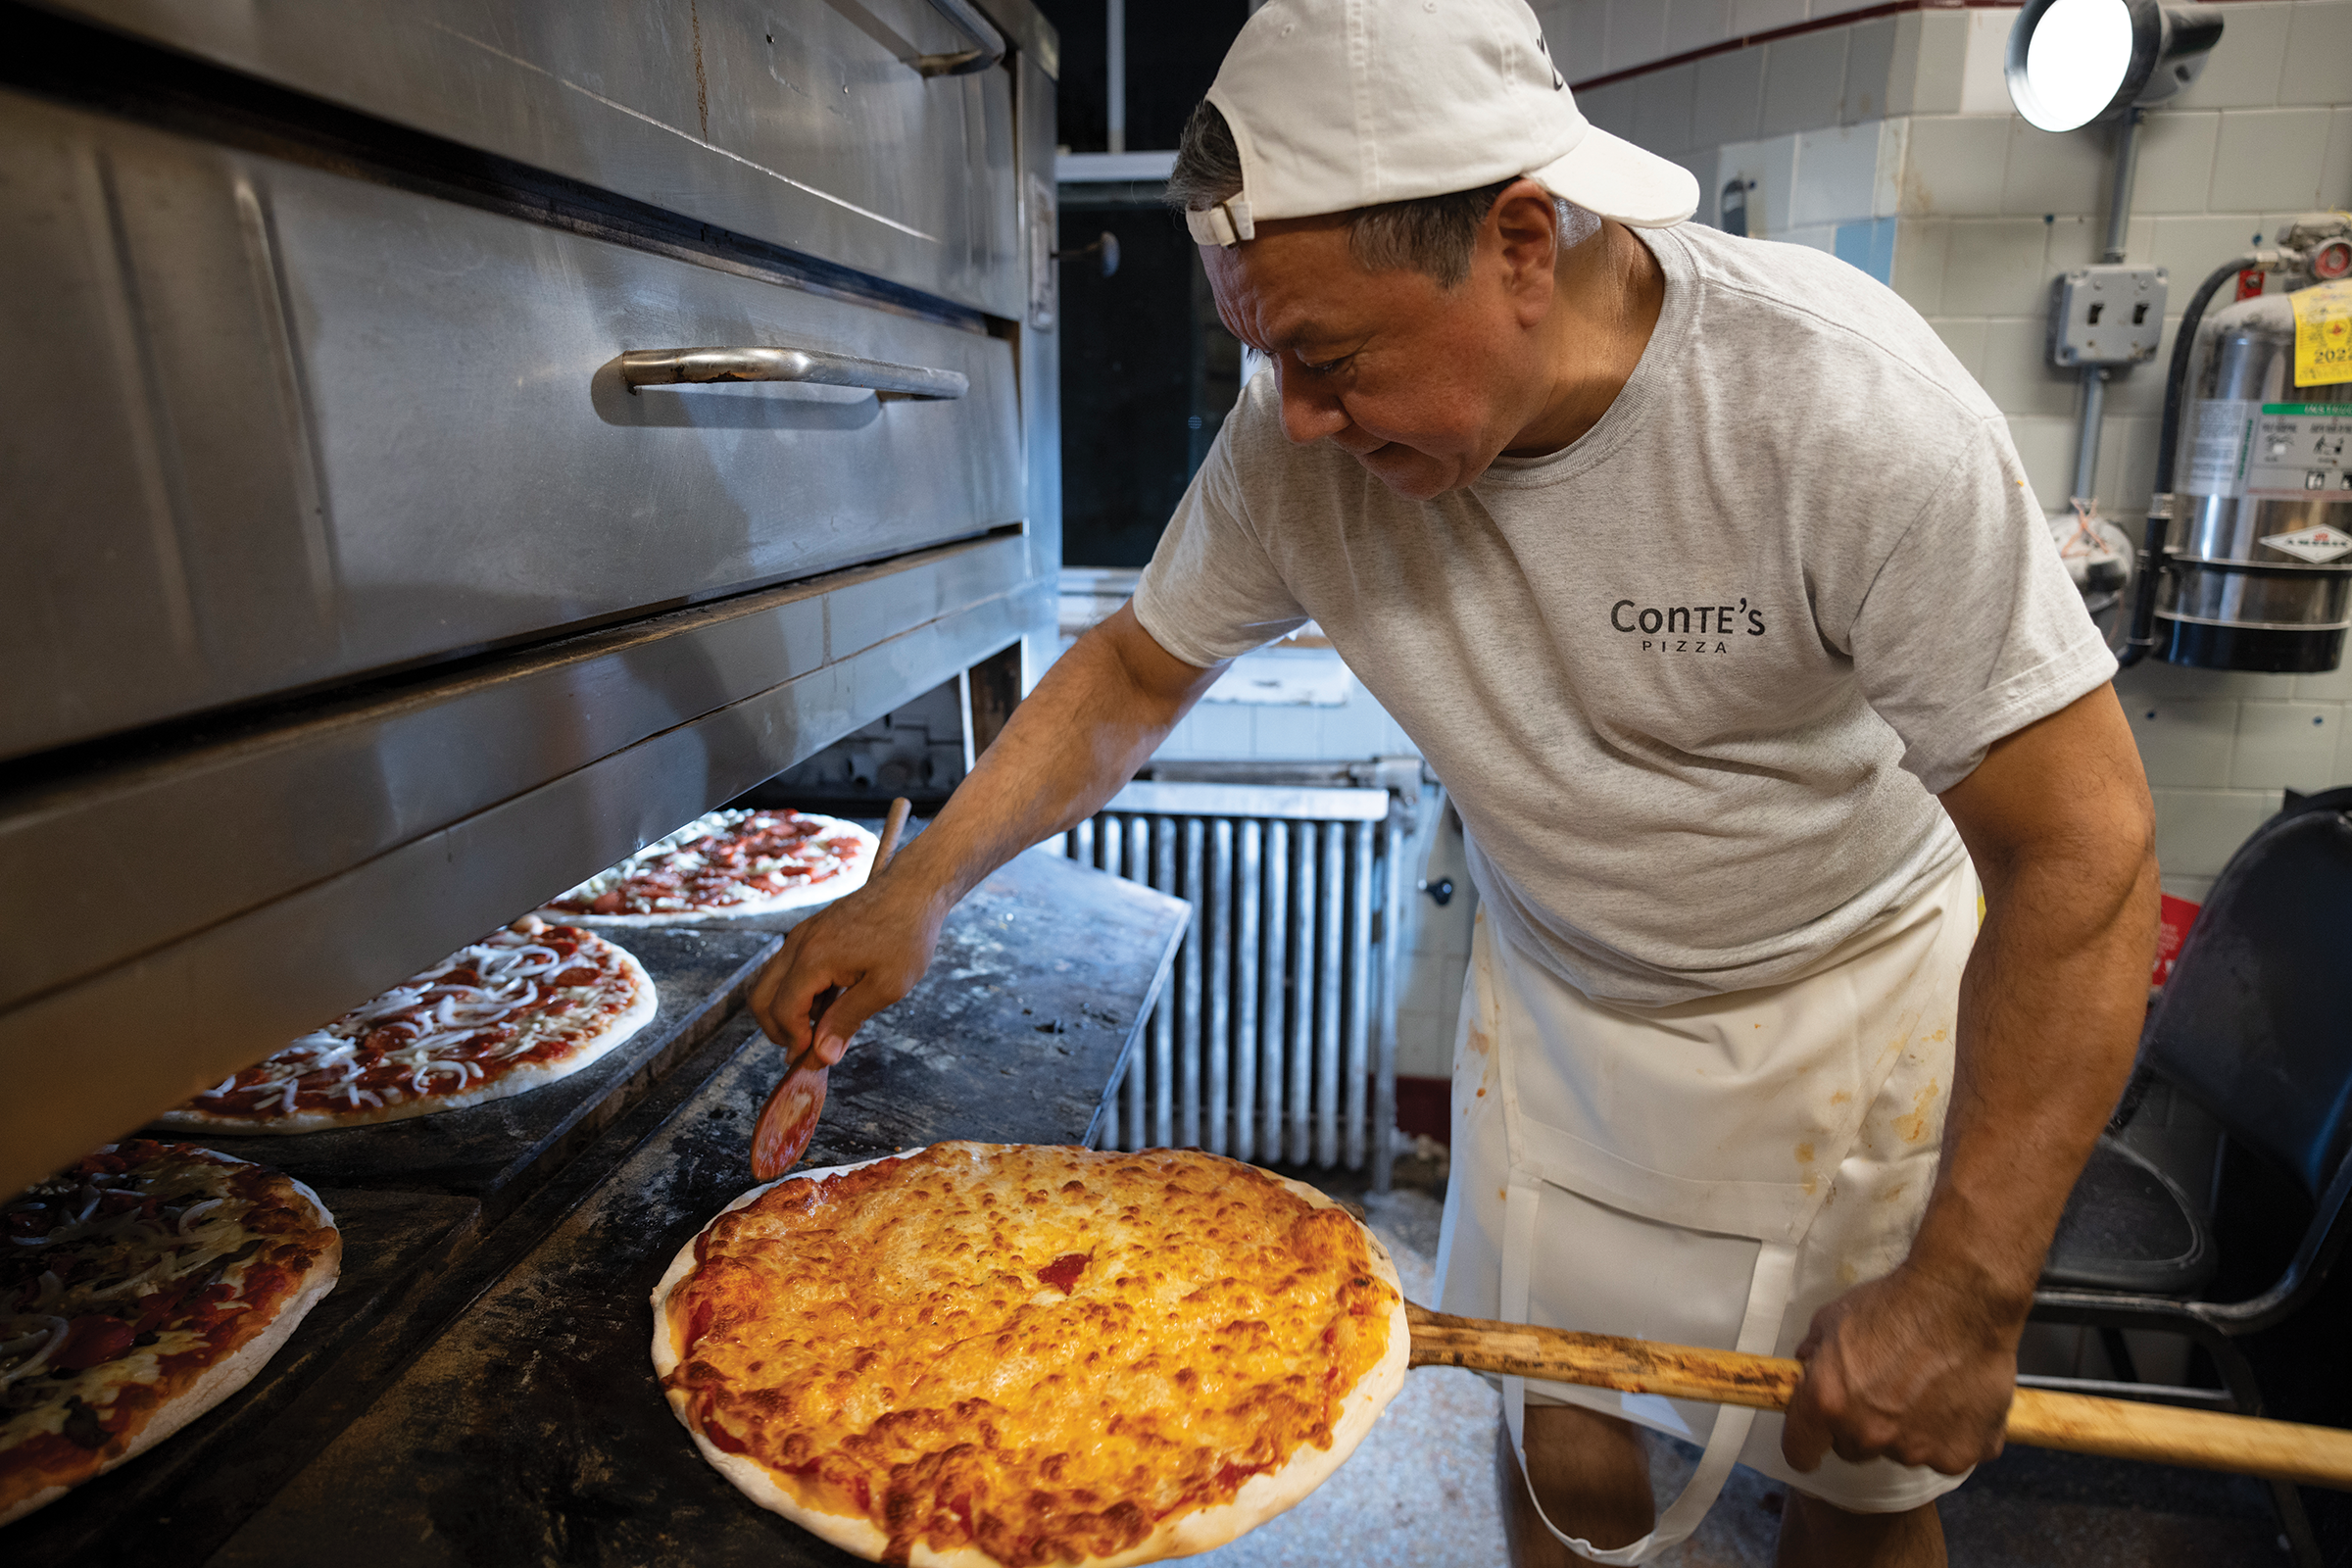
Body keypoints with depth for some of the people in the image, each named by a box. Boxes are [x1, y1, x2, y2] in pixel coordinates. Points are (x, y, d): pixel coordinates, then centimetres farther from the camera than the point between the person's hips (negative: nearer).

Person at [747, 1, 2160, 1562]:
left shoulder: (1840, 399, -29)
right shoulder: (1298, 442, -19)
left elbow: (2083, 851, -25)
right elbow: (1137, 669, -4)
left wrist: (1966, 1292, -24)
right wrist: (917, 889, -14)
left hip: (1851, 992, -1)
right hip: (1554, 1002, 2)